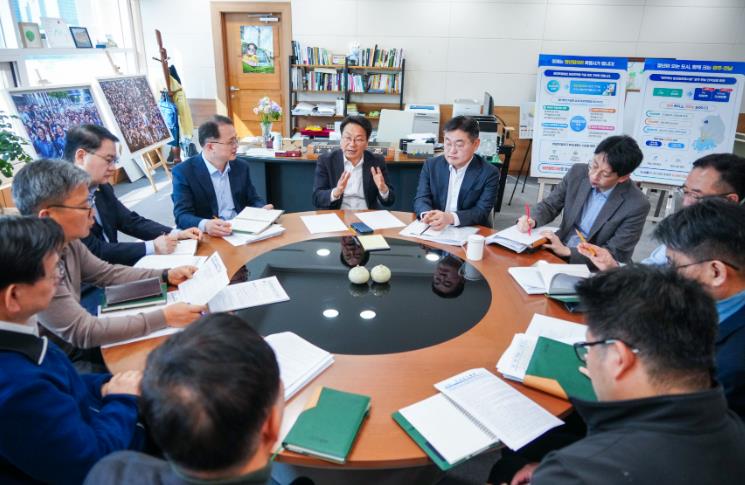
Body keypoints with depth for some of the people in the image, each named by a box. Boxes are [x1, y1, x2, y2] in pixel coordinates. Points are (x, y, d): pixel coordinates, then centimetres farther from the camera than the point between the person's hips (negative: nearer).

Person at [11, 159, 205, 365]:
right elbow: (83, 332, -28)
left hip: (75, 346, 7)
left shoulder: (66, 242, -6)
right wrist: (164, 317, -29)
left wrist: (166, 276, -2)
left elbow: (107, 273, 8)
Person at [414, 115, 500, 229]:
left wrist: (451, 218, -30)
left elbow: (482, 211, -13)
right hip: (434, 231, 1)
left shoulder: (489, 173, -5)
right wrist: (427, 215, -26)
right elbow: (421, 199, -2)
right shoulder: (431, 165, 4)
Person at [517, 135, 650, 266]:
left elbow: (614, 255, -15)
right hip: (556, 251, 4)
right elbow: (549, 204, 4)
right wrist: (532, 220, -18)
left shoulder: (636, 205, -18)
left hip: (595, 268, -4)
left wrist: (566, 251, -24)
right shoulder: (578, 172, -7)